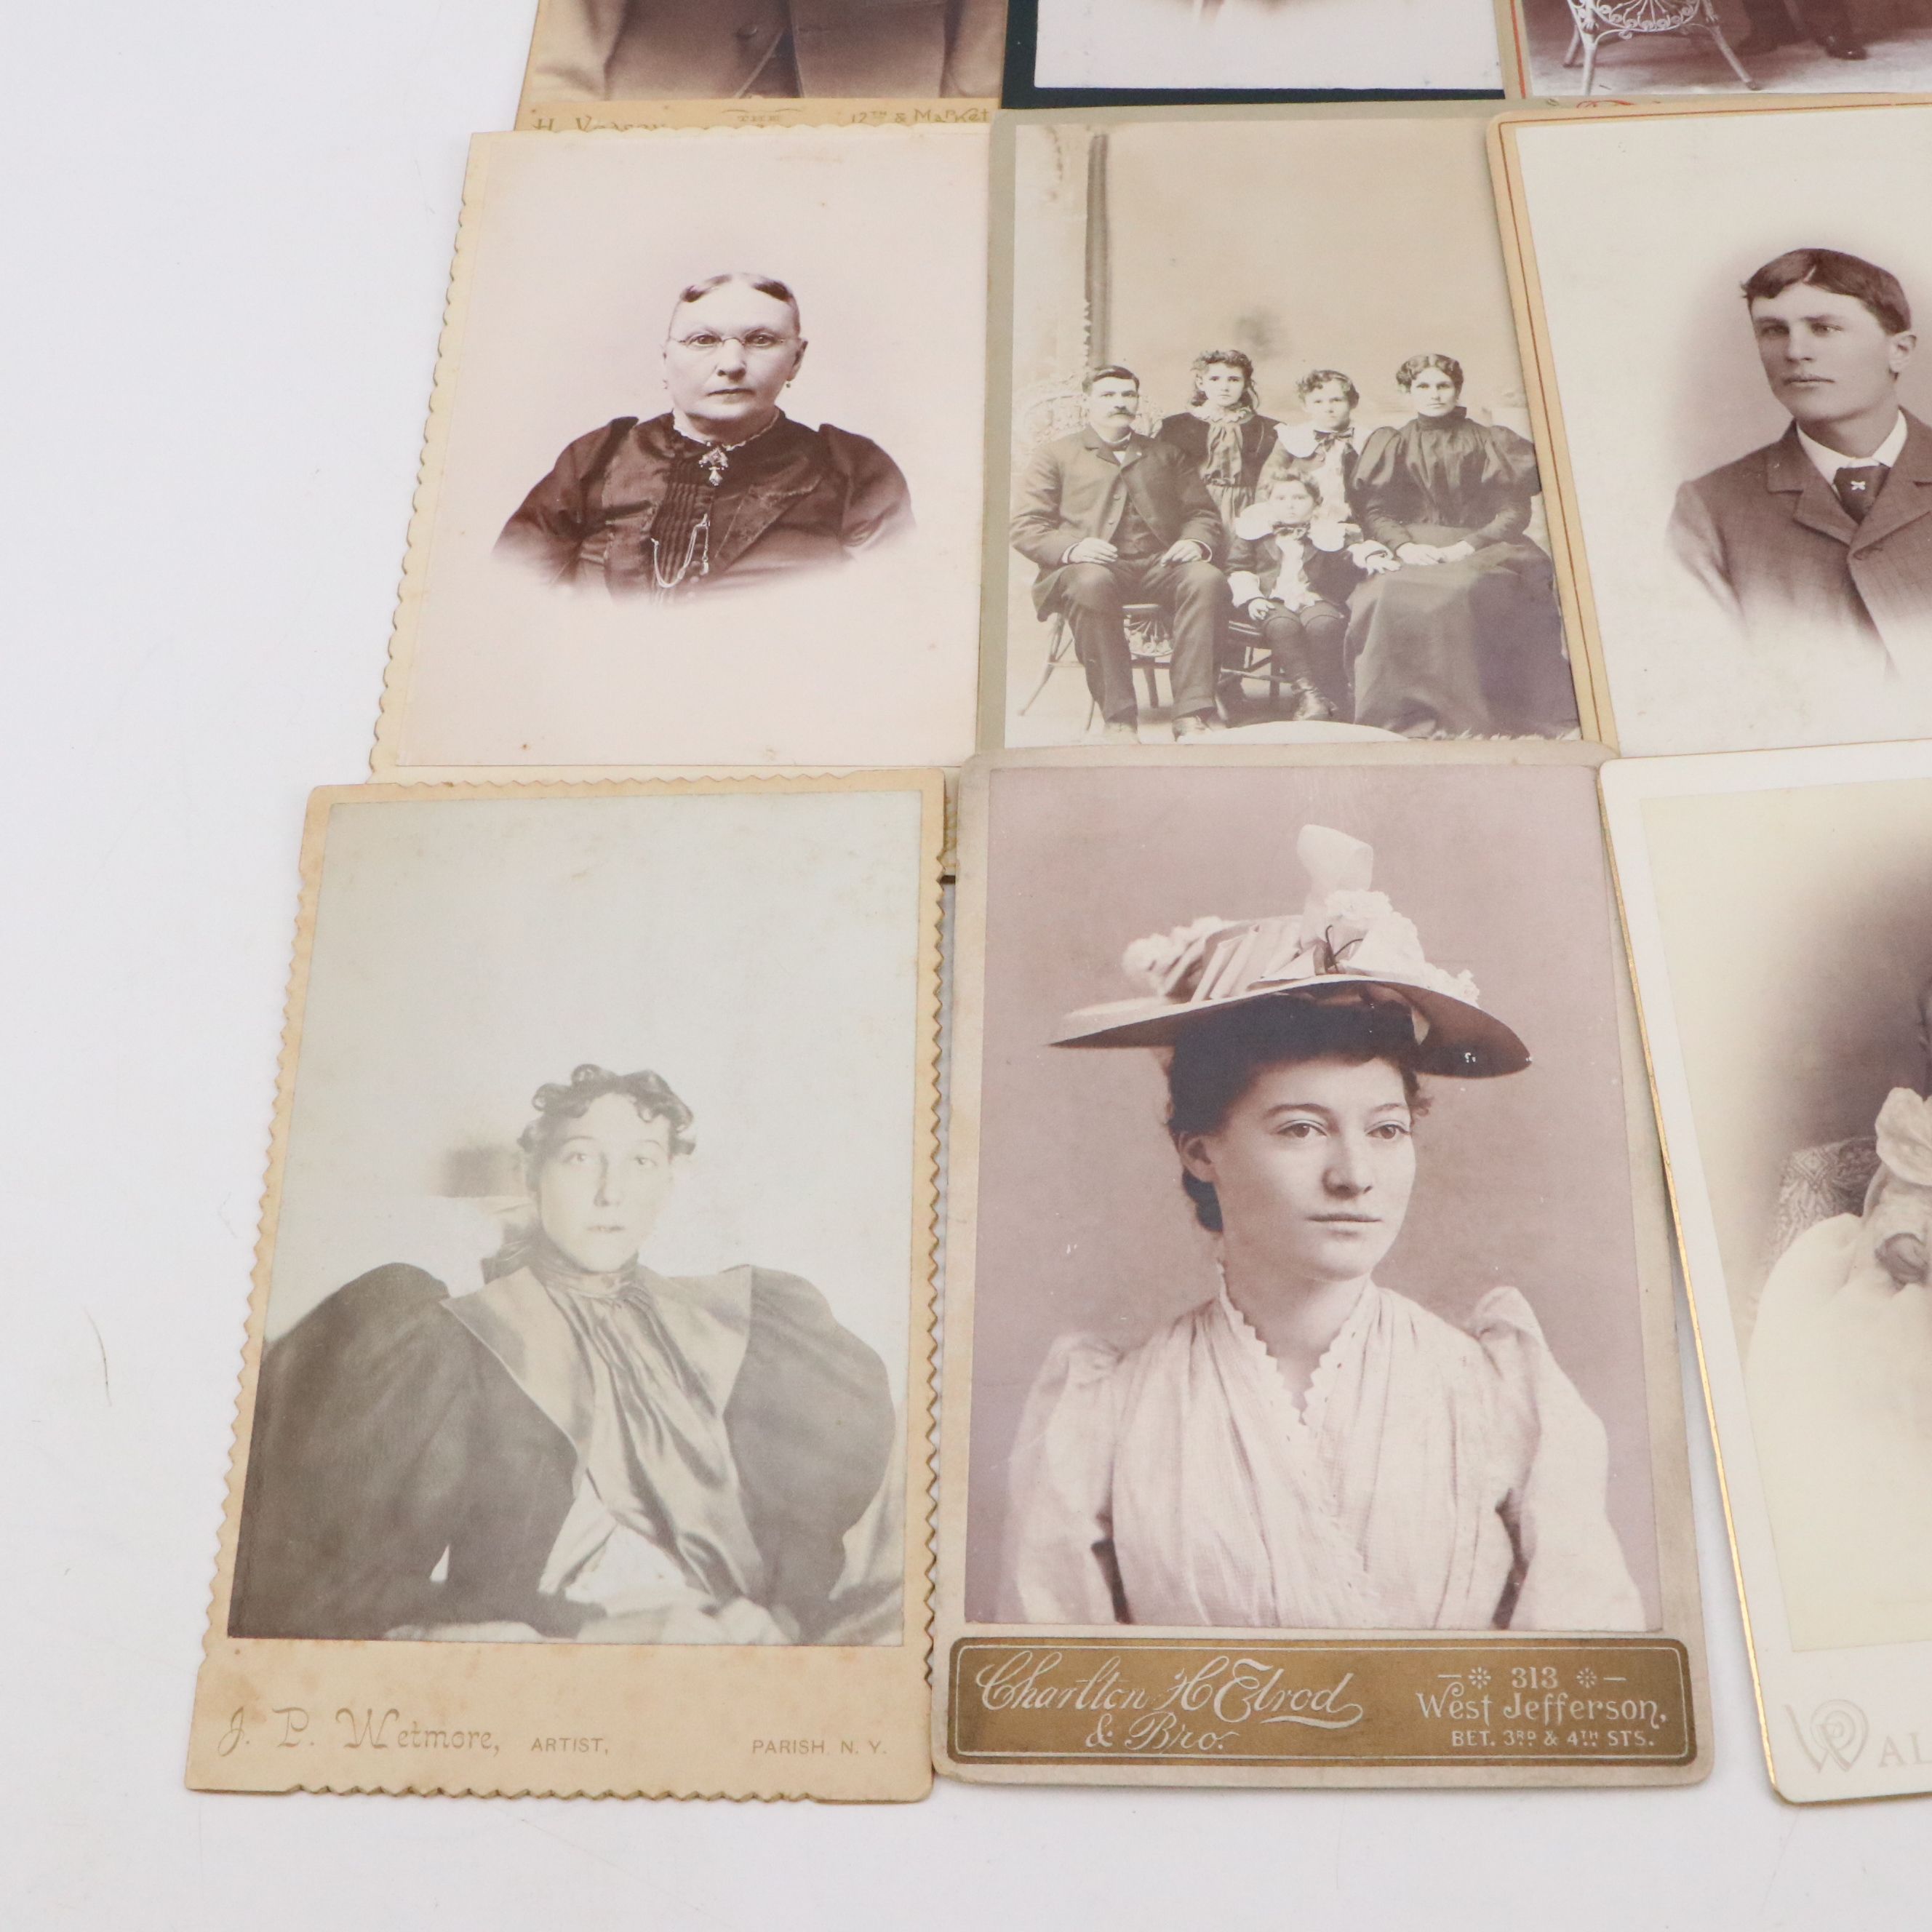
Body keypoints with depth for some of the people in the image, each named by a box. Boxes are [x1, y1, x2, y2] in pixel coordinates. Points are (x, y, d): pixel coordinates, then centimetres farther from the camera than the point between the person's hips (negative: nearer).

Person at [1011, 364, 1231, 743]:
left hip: (1159, 565, 3)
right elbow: (1026, 527, 7)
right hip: (1093, 566, -3)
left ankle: (1191, 717, -36)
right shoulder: (1055, 456, 20)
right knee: (1092, 583, -40)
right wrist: (1071, 548, -15)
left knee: (1207, 579, -31)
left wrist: (1196, 542, -5)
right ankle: (1118, 719, -37)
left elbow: (1204, 513, 21)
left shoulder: (1166, 454, 29)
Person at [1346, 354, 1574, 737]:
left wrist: (1470, 545, -13)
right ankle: (1410, 716, -30)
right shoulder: (1390, 446, 17)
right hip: (1414, 555, 1)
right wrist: (1404, 546, -16)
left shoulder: (1491, 443, 14)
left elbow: (1514, 511, 4)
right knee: (1392, 598, -35)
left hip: (1482, 551, 0)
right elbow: (1372, 509, 4)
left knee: (1475, 593, -36)